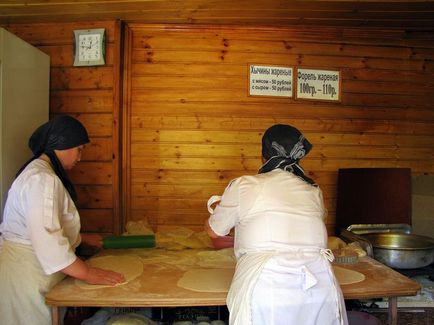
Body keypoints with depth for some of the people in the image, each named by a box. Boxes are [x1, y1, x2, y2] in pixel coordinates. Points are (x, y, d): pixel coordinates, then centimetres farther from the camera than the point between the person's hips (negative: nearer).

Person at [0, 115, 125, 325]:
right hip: (25, 273, -10)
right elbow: (47, 238, -30)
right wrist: (87, 274, -25)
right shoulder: (42, 179, -21)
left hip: (34, 268, 10)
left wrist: (82, 238, 22)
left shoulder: (40, 172, 13)